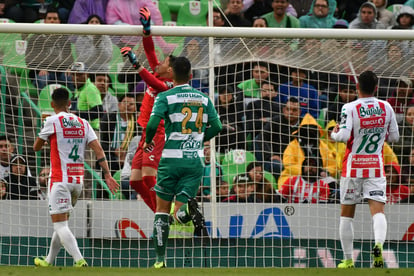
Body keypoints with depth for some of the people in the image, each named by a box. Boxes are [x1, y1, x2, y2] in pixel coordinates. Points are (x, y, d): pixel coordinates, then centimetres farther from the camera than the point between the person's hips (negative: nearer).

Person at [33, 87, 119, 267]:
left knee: (60, 224, -9)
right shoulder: (83, 123, 9)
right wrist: (107, 175, -2)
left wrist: (45, 139, 28)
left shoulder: (52, 121, -6)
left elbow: (36, 147, 7)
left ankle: (80, 260, -25)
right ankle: (49, 261, 30)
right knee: (61, 223, 20)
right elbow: (98, 149, 1)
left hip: (60, 180, -6)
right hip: (78, 180, 6)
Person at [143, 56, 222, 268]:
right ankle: (189, 208, -35)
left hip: (171, 159, -2)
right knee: (179, 214, 3)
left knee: (162, 210, 12)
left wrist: (148, 141, 4)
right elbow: (216, 126, 7)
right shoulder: (203, 99, 9)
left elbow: (153, 123, -16)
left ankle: (160, 258, 6)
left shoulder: (165, 97, -4)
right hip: (195, 161, 2)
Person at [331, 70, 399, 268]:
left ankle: (348, 260, 12)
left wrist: (334, 134, 2)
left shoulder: (350, 108, -11)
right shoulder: (386, 108, 1)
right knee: (377, 209, -7)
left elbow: (343, 136, -20)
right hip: (376, 167, 2)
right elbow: (394, 137, 9)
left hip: (353, 168, -2)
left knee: (347, 213, 10)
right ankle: (379, 244, -36)